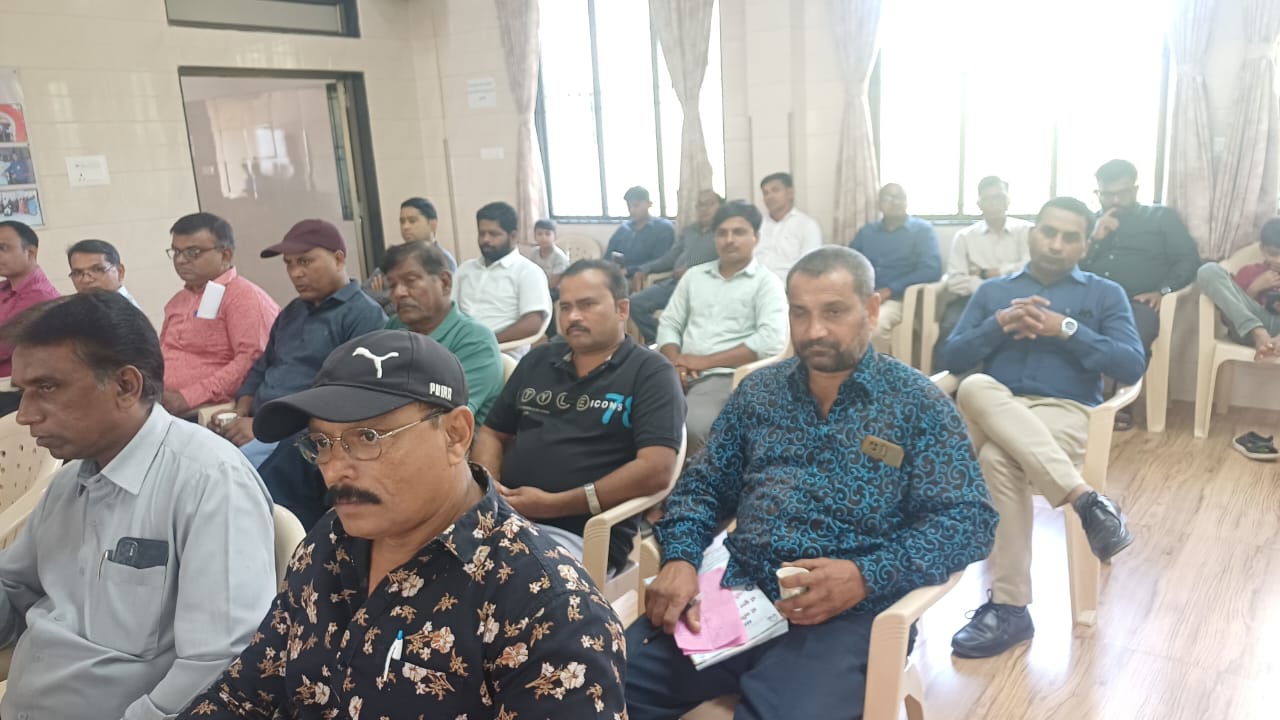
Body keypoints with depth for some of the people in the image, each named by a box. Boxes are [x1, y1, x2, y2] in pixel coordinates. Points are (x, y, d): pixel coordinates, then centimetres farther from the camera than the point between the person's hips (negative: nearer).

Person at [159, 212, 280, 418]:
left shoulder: (245, 297, -4)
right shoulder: (177, 301, 24)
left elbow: (252, 360, -15)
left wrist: (188, 398, -16)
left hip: (208, 411, -8)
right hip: (158, 405, 8)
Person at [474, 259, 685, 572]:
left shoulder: (651, 373, -1)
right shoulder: (537, 360, 18)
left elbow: (656, 469, -13)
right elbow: (493, 434, 23)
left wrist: (554, 504, -15)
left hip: (581, 535, -5)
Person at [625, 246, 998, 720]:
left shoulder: (918, 403, 1)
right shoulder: (758, 391, 12)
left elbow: (968, 520, -5)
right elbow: (703, 486, 15)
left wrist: (867, 576, -19)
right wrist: (680, 559, -5)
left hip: (846, 614, -3)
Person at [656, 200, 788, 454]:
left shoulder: (767, 282, 3)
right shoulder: (694, 275, 19)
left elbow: (772, 342, -11)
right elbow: (668, 324, 16)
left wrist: (705, 361, -12)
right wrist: (676, 362, -6)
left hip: (726, 376, -4)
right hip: (682, 376, 4)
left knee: (691, 428, -33)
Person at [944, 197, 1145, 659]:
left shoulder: (1105, 295, 17)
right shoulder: (992, 291, 22)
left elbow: (1132, 367, 2)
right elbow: (953, 358, 10)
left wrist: (1067, 330, -8)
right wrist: (999, 325, -6)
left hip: (1065, 413, -2)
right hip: (994, 413, 3)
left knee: (999, 459, -37)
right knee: (975, 388, -37)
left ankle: (1010, 607, -29)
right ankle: (1085, 499, -39)